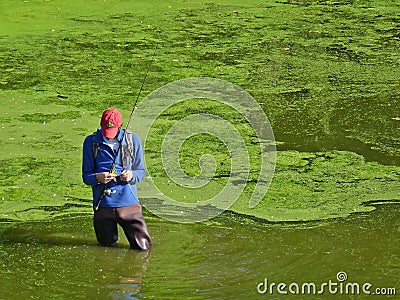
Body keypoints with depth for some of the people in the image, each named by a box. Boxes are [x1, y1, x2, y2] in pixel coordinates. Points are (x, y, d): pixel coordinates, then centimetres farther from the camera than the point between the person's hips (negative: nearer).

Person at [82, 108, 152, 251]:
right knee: (107, 247, 12)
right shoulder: (91, 142, 1)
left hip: (128, 201, 0)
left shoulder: (132, 140, 3)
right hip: (103, 204, 0)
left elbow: (141, 171, 6)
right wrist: (97, 177, -22)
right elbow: (86, 176, 2)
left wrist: (132, 175, -17)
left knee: (143, 247, -4)